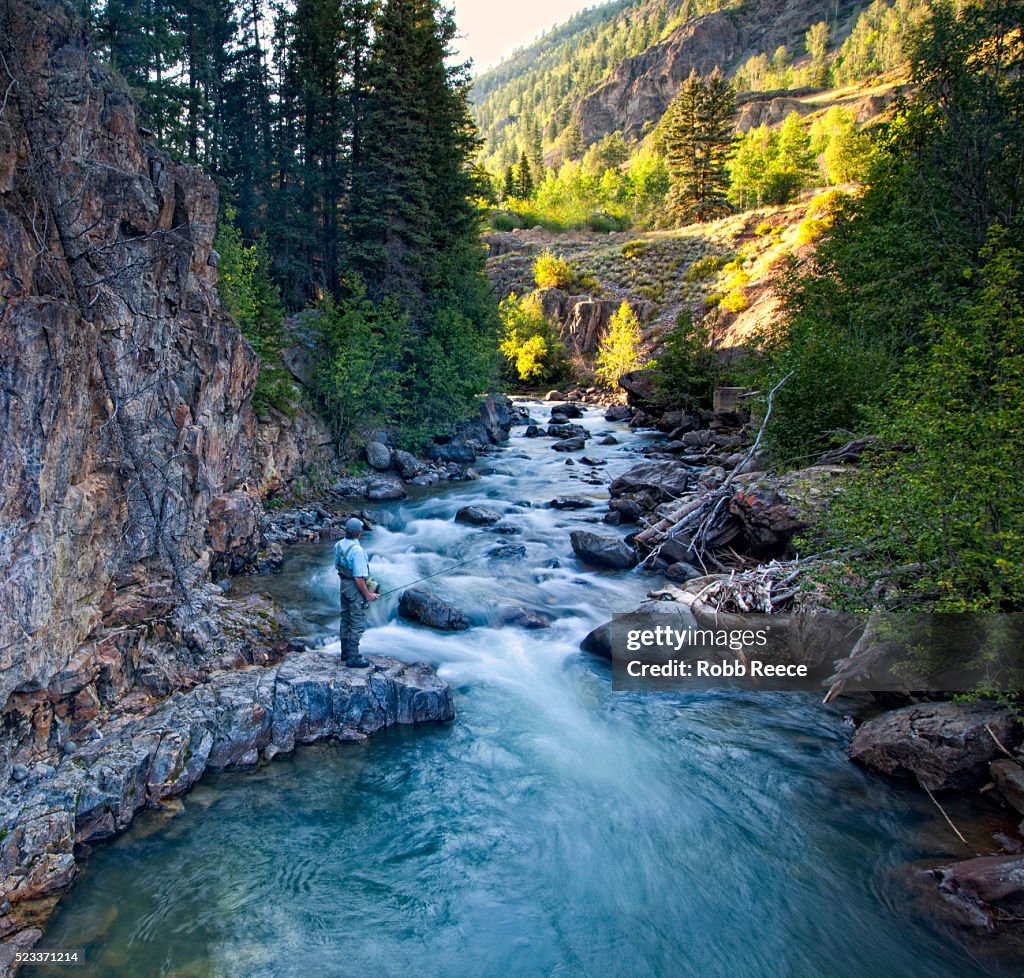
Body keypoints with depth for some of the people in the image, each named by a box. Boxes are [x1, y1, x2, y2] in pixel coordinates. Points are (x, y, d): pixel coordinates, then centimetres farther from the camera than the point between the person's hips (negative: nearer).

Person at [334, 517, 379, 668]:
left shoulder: (339, 545, 0)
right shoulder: (357, 550, -26)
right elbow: (359, 577, -24)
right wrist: (368, 595, -15)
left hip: (344, 585, 9)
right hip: (356, 588, -9)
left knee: (346, 620, 19)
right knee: (357, 624, 0)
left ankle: (345, 652, 31)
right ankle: (353, 658, 4)